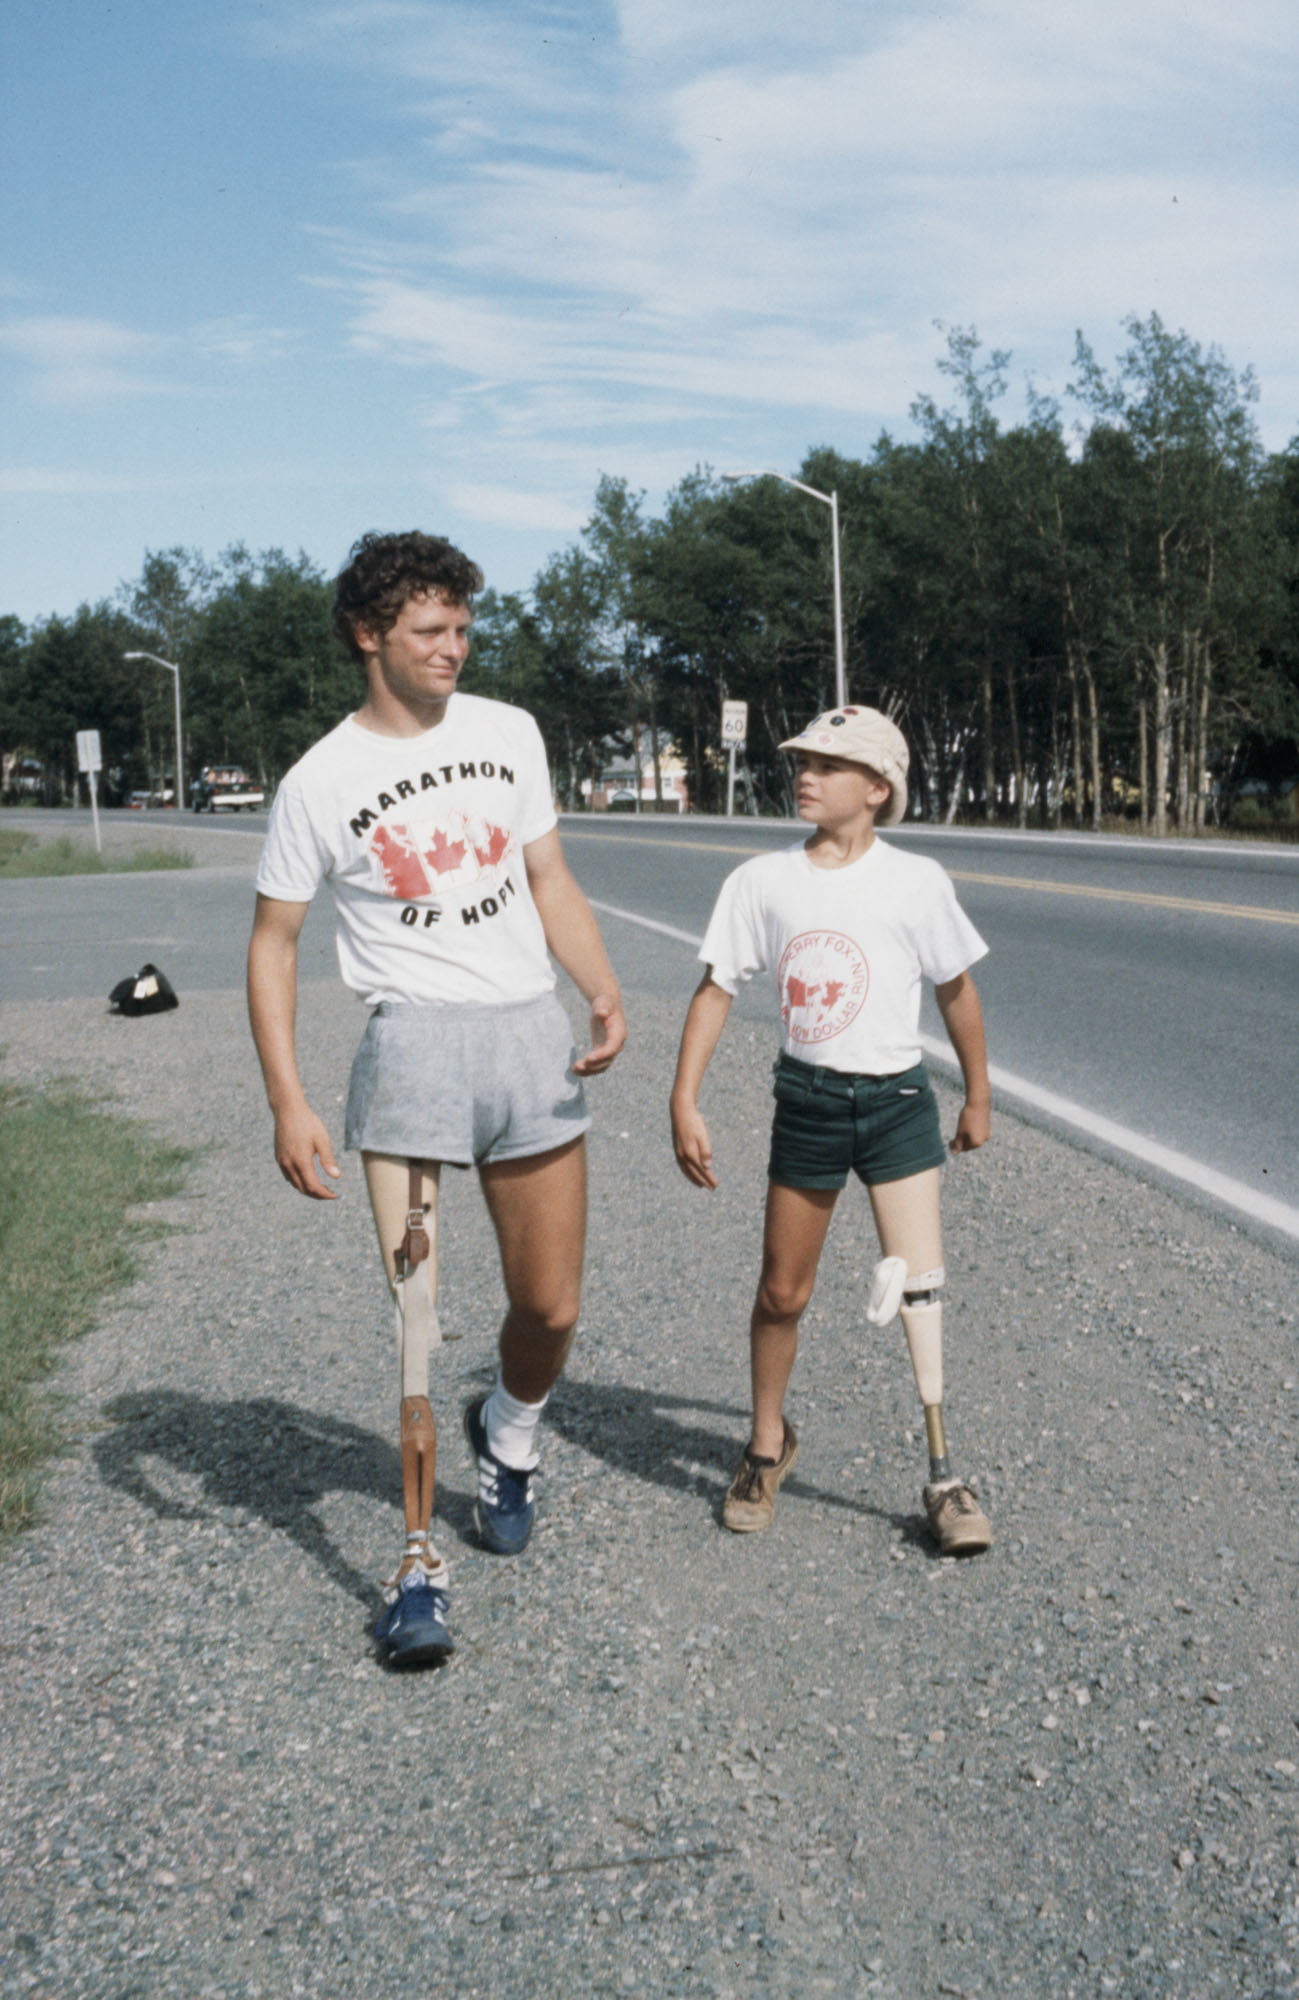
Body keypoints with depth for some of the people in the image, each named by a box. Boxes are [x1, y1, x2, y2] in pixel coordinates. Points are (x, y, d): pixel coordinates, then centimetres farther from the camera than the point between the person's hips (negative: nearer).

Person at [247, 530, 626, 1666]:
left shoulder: (509, 733, 10)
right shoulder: (322, 782, -1)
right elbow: (273, 942, 2)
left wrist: (605, 990, -2)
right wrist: (288, 1100, -8)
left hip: (532, 1033, 4)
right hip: (412, 1039, -3)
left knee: (551, 1310, 8)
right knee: (410, 1317, -7)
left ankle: (508, 1435, 42)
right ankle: (420, 1570, 7)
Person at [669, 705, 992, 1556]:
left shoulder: (915, 881, -6)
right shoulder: (762, 880, -3)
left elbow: (956, 988, 6)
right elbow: (716, 989, 1)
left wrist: (978, 1098, 13)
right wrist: (685, 1102, -5)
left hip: (897, 1101, -1)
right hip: (806, 1102, 2)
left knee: (918, 1285, -8)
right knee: (782, 1293, 10)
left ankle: (944, 1477, 4)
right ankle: (769, 1445, 33)